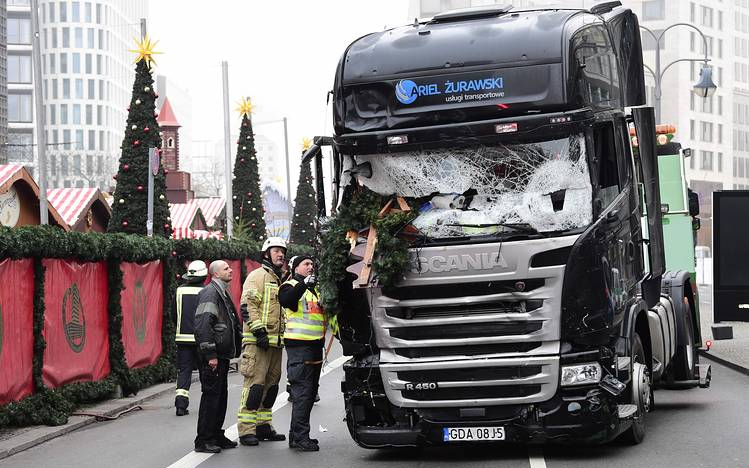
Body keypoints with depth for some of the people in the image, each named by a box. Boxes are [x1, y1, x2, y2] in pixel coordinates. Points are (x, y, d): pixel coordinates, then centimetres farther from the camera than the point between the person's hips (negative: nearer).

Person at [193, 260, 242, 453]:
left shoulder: (223, 293, 19)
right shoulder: (210, 293, -14)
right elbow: (203, 325, -22)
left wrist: (235, 348, 21)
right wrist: (210, 354, -23)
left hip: (222, 355, 10)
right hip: (212, 356, -10)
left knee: (221, 396, 14)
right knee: (211, 396, -7)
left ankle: (216, 436, 22)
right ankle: (204, 440, -2)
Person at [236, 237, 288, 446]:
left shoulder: (282, 280, 21)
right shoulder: (257, 276, -5)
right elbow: (248, 305, -14)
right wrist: (259, 330, -20)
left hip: (276, 341, 9)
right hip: (258, 342, -9)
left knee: (271, 385, 12)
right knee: (255, 384, -12)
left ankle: (263, 425, 20)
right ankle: (246, 430, -10)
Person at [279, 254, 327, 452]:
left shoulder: (315, 289, 21)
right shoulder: (291, 286, -3)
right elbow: (285, 300, -26)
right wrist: (303, 284, -37)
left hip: (315, 345, 9)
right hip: (299, 345, -9)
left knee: (310, 392, 12)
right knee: (302, 392, -12)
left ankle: (297, 435, 19)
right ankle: (300, 437, -12)